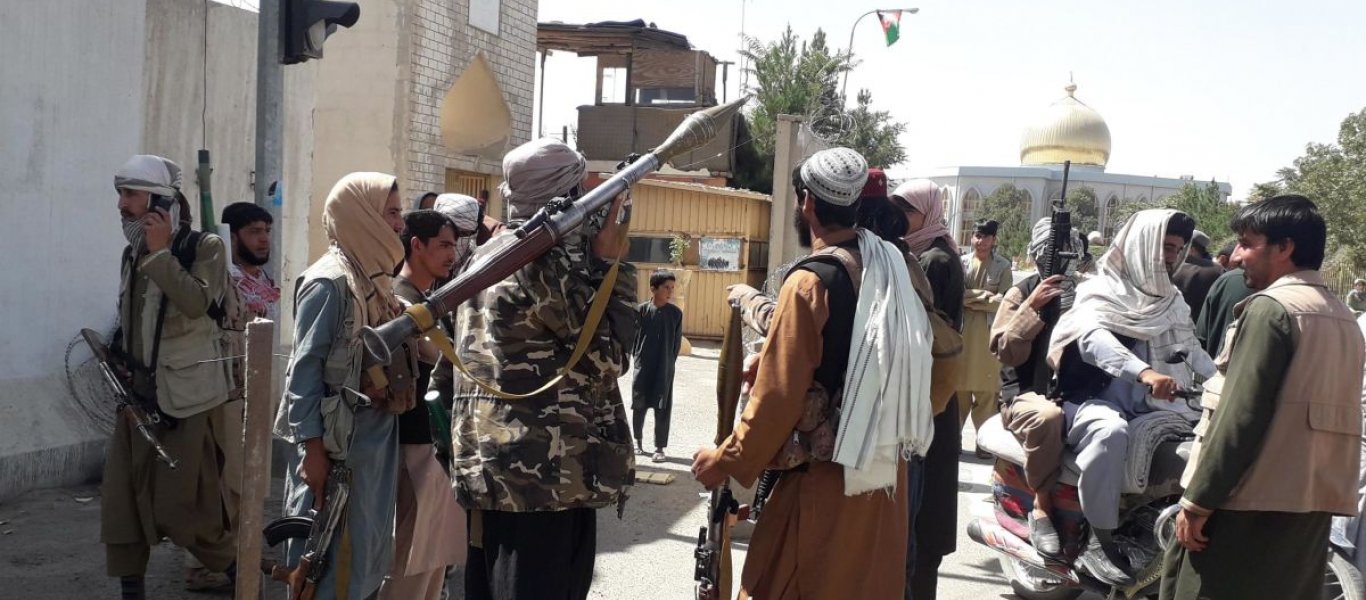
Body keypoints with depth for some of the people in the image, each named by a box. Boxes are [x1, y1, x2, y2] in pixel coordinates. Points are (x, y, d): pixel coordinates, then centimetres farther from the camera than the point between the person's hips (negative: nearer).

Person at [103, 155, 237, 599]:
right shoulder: (133, 254, 10)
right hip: (140, 394, 6)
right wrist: (120, 361, 15)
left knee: (182, 508, -3)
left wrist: (161, 252, -20)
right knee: (121, 499, 5)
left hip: (185, 397, -6)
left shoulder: (205, 247, -8)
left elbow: (197, 303, -25)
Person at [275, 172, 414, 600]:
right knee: (329, 553, 0)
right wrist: (313, 449, -18)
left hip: (379, 435, 8)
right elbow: (305, 369, -15)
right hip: (341, 439, -8)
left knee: (369, 549, 16)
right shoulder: (330, 282, -13)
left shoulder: (376, 277, 11)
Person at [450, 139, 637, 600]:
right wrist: (610, 263, -5)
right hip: (543, 471, -9)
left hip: (489, 466, 9)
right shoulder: (550, 258, -14)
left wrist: (595, 260, 14)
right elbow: (606, 358, -11)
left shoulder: (486, 255, 14)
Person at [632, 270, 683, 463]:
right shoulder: (641, 310, -5)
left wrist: (668, 362, 1)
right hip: (643, 367, 0)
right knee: (639, 406, 9)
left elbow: (677, 341, 4)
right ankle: (638, 441, 28)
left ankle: (659, 448, 8)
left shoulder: (676, 313, -2)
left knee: (662, 409, 1)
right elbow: (633, 336, 2)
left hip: (665, 370, 0)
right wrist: (637, 356, 0)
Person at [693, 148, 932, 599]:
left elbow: (778, 397, -18)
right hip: (884, 470, 7)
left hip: (825, 479, -7)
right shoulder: (893, 266, 3)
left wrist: (724, 462, -6)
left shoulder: (811, 282, -18)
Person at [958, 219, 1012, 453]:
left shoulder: (1003, 266, 3)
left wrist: (971, 298, -7)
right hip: (961, 331, 0)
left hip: (989, 334, 0)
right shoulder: (962, 262, 3)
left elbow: (1004, 301, -6)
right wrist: (985, 296, -10)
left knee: (986, 389, 3)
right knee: (958, 386, 3)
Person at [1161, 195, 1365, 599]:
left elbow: (1240, 414, -17)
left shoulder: (1272, 307, -11)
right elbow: (1333, 414, 17)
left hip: (1253, 502, -8)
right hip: (1313, 501, 8)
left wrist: (1197, 501, -14)